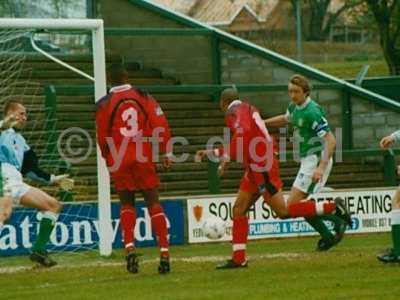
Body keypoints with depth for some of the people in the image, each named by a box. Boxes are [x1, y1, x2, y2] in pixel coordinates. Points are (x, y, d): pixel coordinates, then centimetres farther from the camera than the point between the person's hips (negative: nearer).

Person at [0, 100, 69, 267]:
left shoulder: (20, 140, 33)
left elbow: (30, 169, 37)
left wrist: (52, 179, 39)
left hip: (16, 183, 9)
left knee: (54, 205, 12)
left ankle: (39, 251, 8)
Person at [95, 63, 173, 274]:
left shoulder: (104, 104, -1)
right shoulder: (143, 97, 2)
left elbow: (102, 138, 2)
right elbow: (161, 124, -4)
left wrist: (108, 161, 17)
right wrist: (166, 153, 3)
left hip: (119, 161, 0)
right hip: (144, 158, 0)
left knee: (126, 205, 13)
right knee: (153, 204, 6)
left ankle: (129, 246, -8)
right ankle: (164, 252, -3)